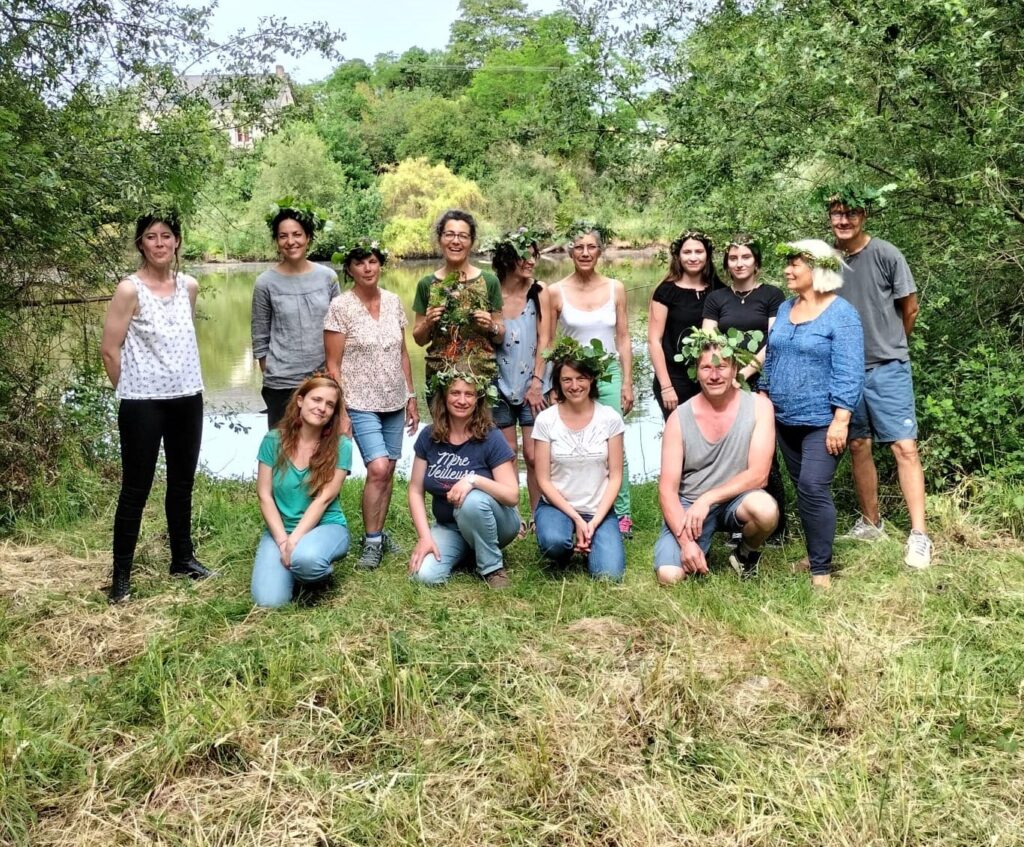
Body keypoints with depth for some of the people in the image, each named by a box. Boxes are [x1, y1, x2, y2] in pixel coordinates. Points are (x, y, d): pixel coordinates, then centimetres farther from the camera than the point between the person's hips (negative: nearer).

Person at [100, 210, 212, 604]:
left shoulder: (189, 287, 5)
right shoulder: (129, 290, -11)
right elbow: (109, 350, -8)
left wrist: (181, 379, 13)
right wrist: (131, 391, 0)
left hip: (187, 399, 5)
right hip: (143, 404, -5)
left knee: (182, 484, 15)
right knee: (136, 489, 0)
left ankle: (183, 559, 30)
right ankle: (121, 576, 9)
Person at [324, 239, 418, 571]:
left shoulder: (393, 302, 6)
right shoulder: (340, 307, -8)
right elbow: (333, 364, -8)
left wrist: (411, 397, 12)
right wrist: (339, 410, -12)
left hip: (394, 402, 5)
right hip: (361, 403, -5)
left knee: (388, 470, 8)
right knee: (378, 468, -15)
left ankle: (378, 533, 23)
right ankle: (371, 542, -1)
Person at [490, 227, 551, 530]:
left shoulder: (539, 292, -2)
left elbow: (544, 340, -3)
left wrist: (537, 382, -7)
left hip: (533, 386, 0)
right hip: (500, 385, 0)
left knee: (534, 455, -1)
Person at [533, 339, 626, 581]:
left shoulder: (610, 418, -5)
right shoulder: (546, 420, -6)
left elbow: (615, 476, -2)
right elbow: (544, 480, -5)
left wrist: (594, 522, -12)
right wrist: (576, 518, -13)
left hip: (599, 510, 1)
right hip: (557, 506, -1)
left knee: (609, 576, -20)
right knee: (554, 542, -35)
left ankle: (590, 543, 13)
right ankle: (565, 548, 3)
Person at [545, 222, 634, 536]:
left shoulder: (615, 289, 3)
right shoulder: (556, 292, -2)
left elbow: (623, 339, 6)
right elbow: (547, 342, 3)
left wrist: (627, 383, 3)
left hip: (609, 374, 1)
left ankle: (623, 514, 8)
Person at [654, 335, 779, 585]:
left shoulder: (758, 406, -9)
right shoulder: (679, 418, -8)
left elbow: (758, 475, -14)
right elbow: (667, 489, -10)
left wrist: (707, 499, -24)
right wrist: (686, 541, -23)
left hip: (736, 499, 0)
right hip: (689, 505, 0)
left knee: (766, 509, -36)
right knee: (670, 576, -23)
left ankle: (748, 554, 0)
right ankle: (695, 552, 14)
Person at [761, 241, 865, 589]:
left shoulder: (841, 313, -13)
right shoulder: (785, 308, 9)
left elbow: (848, 372, -17)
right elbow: (771, 359, 17)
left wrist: (841, 420, -22)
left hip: (822, 420, -7)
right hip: (785, 418, 7)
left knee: (813, 489, -14)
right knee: (802, 488, 13)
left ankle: (821, 569, -4)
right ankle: (816, 553, 26)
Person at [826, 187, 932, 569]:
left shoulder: (886, 255, -8)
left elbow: (910, 308, 2)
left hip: (888, 368, -4)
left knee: (905, 447, -7)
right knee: (859, 446, 11)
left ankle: (918, 535, -3)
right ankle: (871, 523, 24)